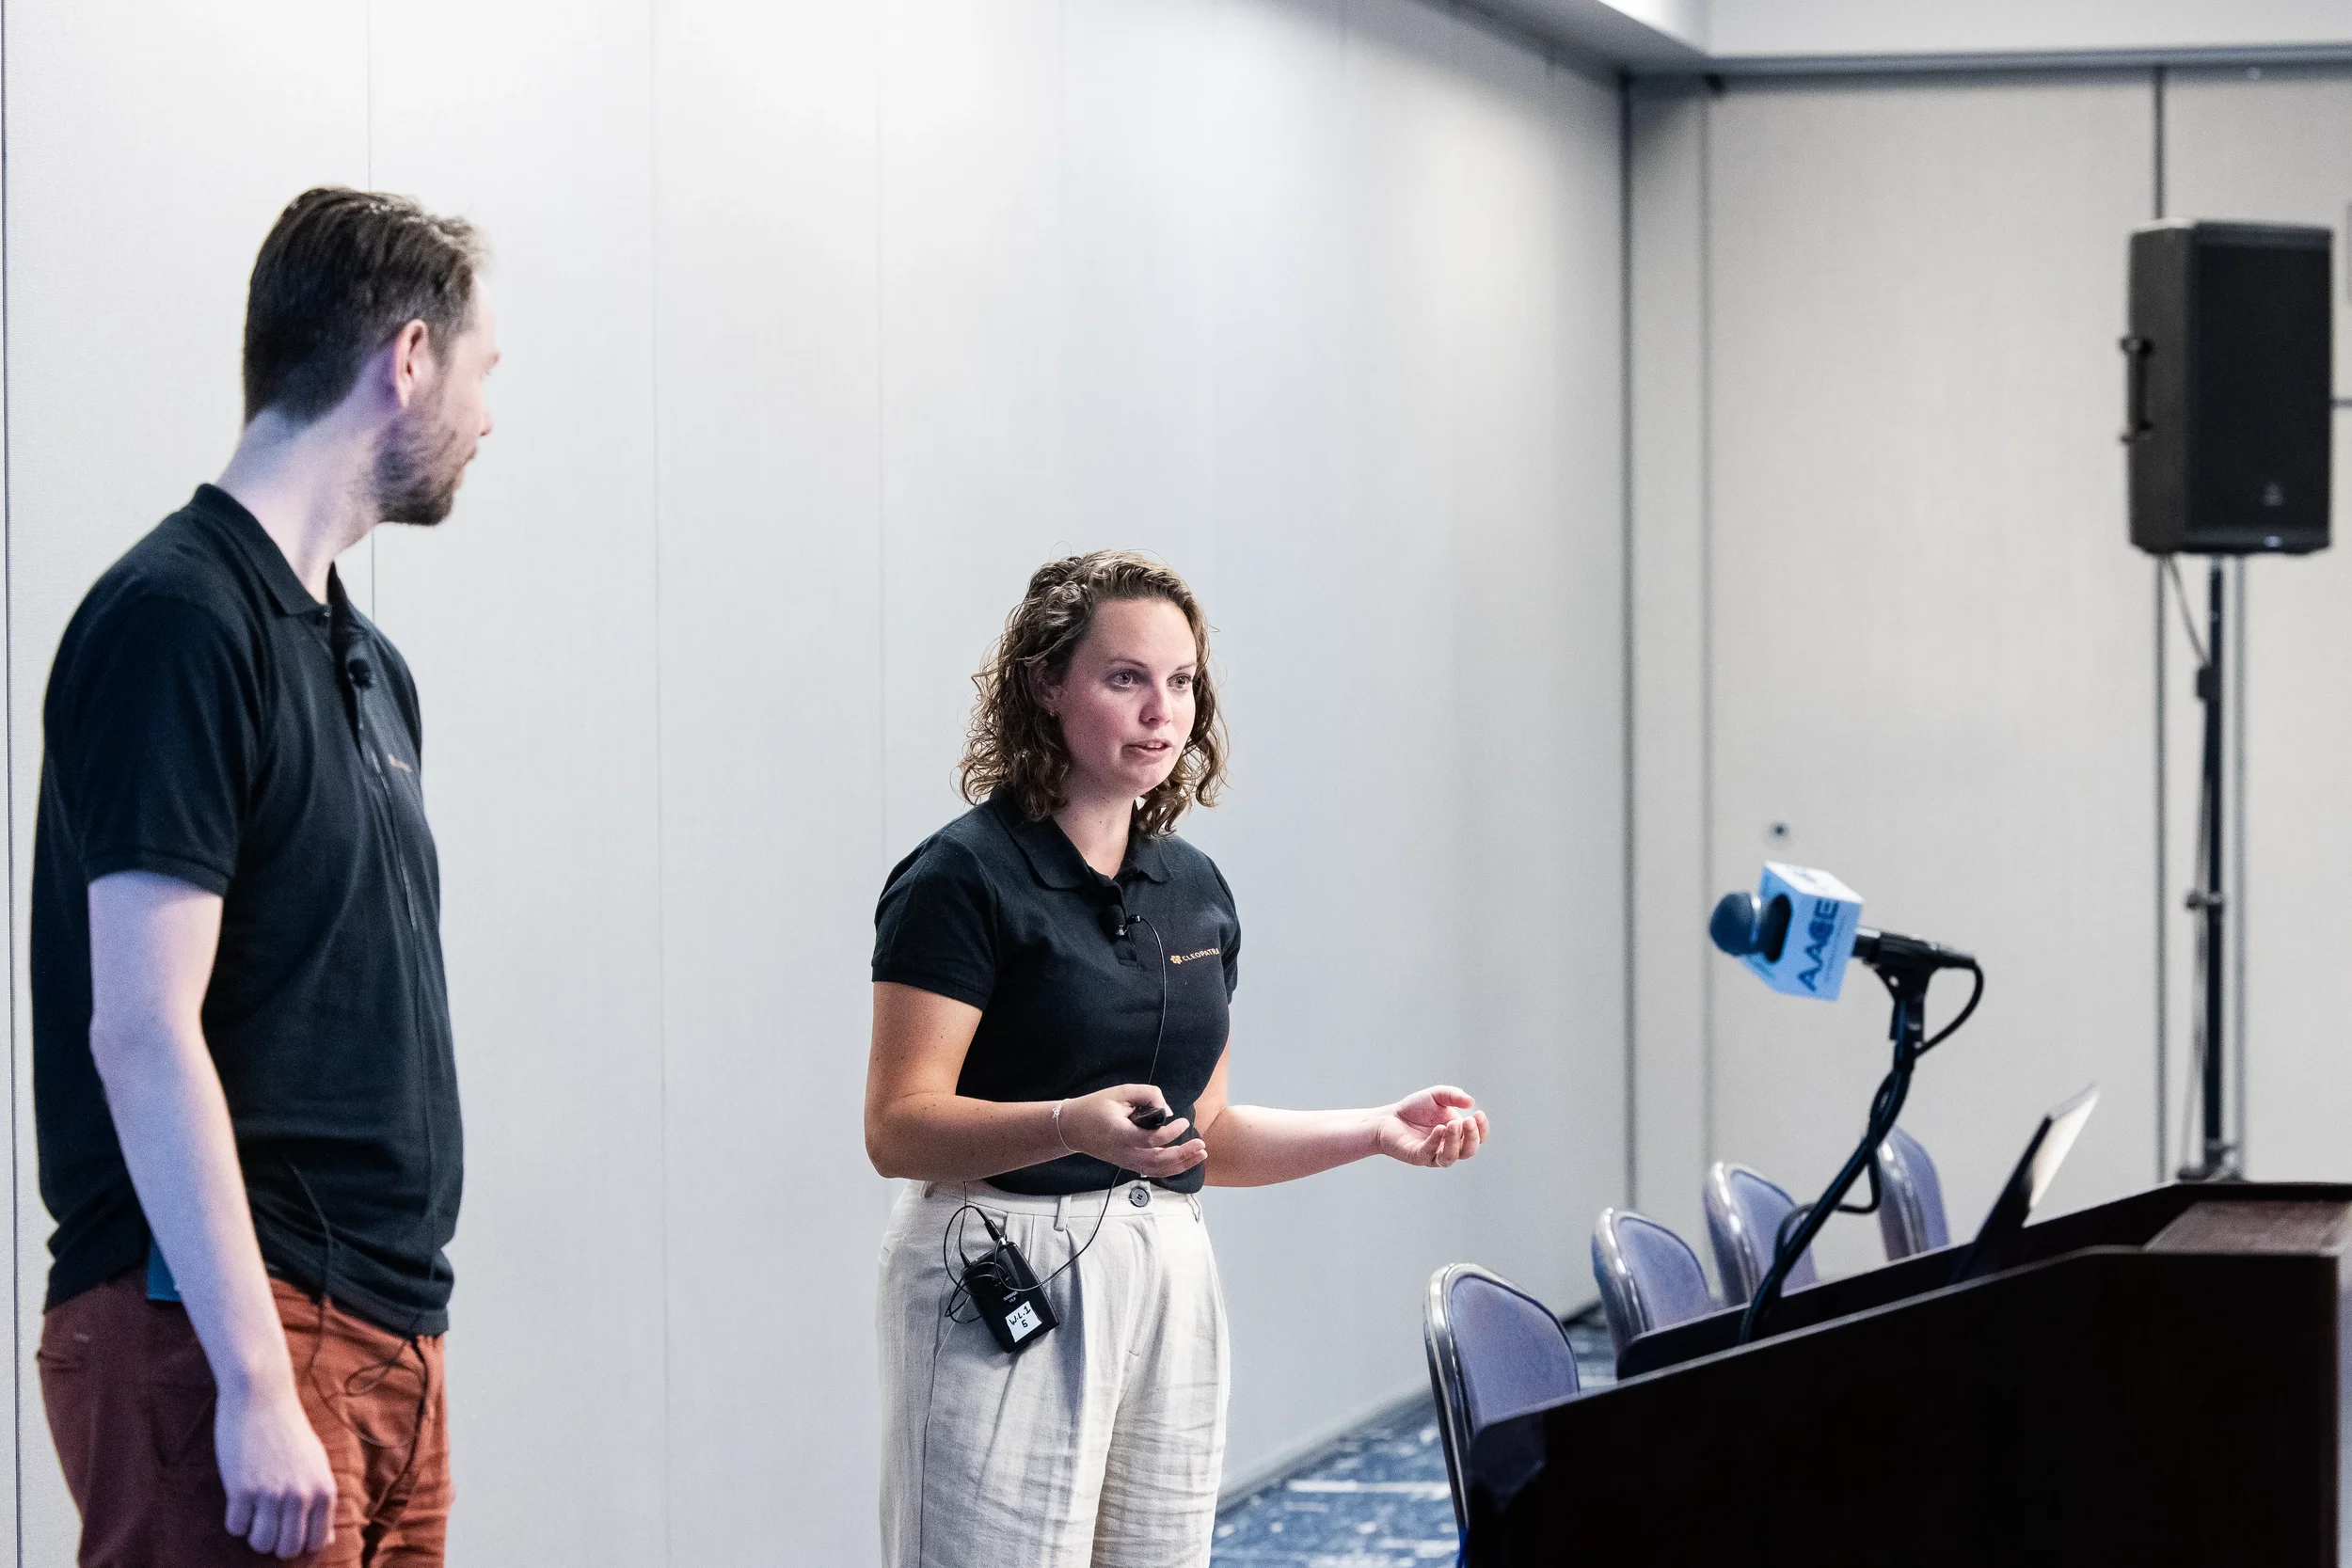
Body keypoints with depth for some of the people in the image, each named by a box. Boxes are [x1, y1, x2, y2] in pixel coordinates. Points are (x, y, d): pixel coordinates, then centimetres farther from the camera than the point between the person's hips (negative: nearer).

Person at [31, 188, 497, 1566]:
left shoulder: (367, 663, 19)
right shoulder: (178, 620, -10)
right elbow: (143, 1034, -17)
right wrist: (256, 1383, -21)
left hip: (386, 1333, 9)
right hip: (217, 1325, -9)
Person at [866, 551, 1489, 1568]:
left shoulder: (1195, 890, 14)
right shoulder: (964, 877, -8)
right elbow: (897, 1128, -14)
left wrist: (1378, 1132, 8)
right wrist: (1072, 1124, -29)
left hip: (1169, 1283, 7)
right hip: (1003, 1290, -7)